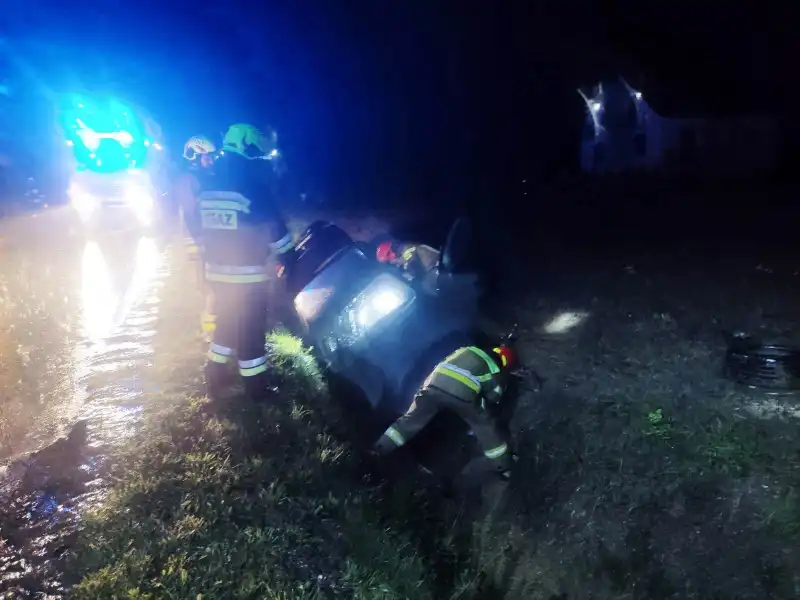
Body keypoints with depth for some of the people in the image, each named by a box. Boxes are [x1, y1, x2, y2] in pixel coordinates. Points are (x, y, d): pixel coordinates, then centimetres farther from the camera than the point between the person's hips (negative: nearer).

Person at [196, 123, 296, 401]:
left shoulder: (208, 180, 8)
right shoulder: (253, 180, -14)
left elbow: (203, 223, 15)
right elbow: (273, 225, -13)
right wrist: (289, 258, -4)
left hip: (216, 268, 7)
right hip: (247, 272, -7)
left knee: (227, 321, 21)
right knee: (251, 328, 3)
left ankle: (215, 375, 29)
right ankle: (255, 386, 12)